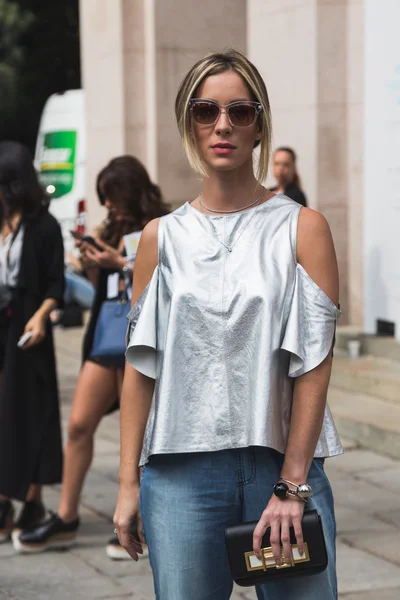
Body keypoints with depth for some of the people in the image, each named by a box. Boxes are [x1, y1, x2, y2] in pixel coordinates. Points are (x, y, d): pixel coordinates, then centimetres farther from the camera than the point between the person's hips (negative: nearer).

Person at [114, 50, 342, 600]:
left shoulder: (302, 228, 2)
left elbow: (315, 363, -4)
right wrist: (129, 483, 2)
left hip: (283, 461, -1)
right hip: (180, 471, 2)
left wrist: (292, 485, -11)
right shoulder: (162, 237, 8)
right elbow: (141, 364, 7)